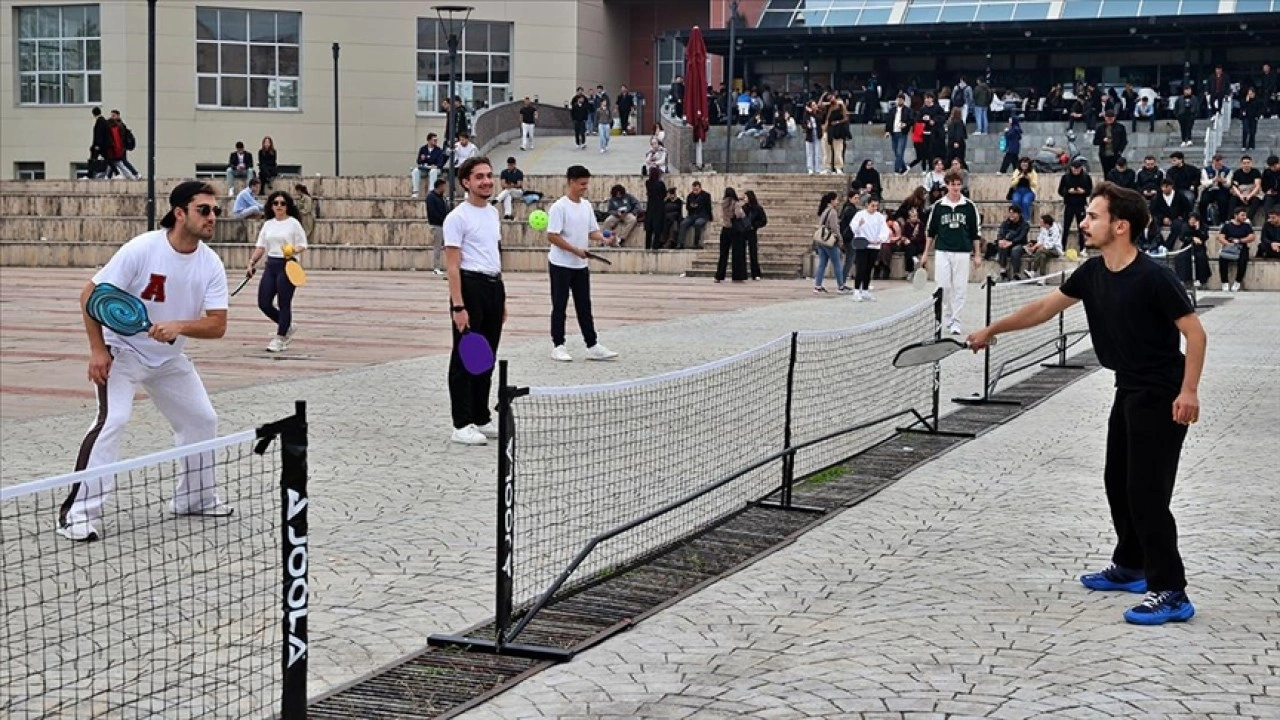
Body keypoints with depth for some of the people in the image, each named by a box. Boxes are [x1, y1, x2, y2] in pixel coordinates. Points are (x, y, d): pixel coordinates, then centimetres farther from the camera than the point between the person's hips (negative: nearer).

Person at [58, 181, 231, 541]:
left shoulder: (211, 264, -10)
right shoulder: (141, 249, -23)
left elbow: (217, 325, -14)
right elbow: (90, 295, -17)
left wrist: (178, 327, -33)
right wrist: (98, 350, -22)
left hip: (169, 358, 6)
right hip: (122, 352, -6)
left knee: (203, 419, 9)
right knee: (113, 420, -23)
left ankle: (195, 497, 29)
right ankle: (78, 512, -17)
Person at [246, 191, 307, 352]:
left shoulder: (293, 223, -3)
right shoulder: (268, 224, 12)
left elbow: (303, 245, -3)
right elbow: (261, 247, 12)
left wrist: (294, 251, -23)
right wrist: (252, 263, 3)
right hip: (271, 265, 6)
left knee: (284, 303, -3)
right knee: (264, 303, 2)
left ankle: (280, 338, 10)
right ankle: (287, 326, 23)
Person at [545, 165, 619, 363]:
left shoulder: (587, 206, 8)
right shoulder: (559, 207, -13)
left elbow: (592, 231, 14)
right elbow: (552, 236, -17)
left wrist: (602, 238, -8)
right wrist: (575, 250, -21)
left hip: (581, 265, 7)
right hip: (561, 265, -6)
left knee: (584, 307, 8)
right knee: (560, 306, 2)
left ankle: (592, 346, 10)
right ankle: (558, 346, 9)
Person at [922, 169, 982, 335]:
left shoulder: (969, 206, 2)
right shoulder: (938, 206, 4)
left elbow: (976, 232, 6)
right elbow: (930, 231, 11)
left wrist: (977, 254, 3)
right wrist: (926, 253, 9)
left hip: (962, 253, -1)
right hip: (942, 252, 1)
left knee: (959, 289, -1)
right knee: (943, 287, 0)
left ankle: (955, 323, 5)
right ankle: (945, 320, 16)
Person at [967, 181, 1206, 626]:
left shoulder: (1152, 277, -22)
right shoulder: (1092, 273, 2)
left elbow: (1194, 330, -19)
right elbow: (1046, 307, 14)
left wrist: (1189, 391, -26)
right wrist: (992, 330, 20)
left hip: (1162, 397, -9)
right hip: (1128, 391, 9)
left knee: (1146, 492, -9)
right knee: (1118, 482, 17)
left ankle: (1171, 592, -4)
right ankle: (1130, 566, 33)